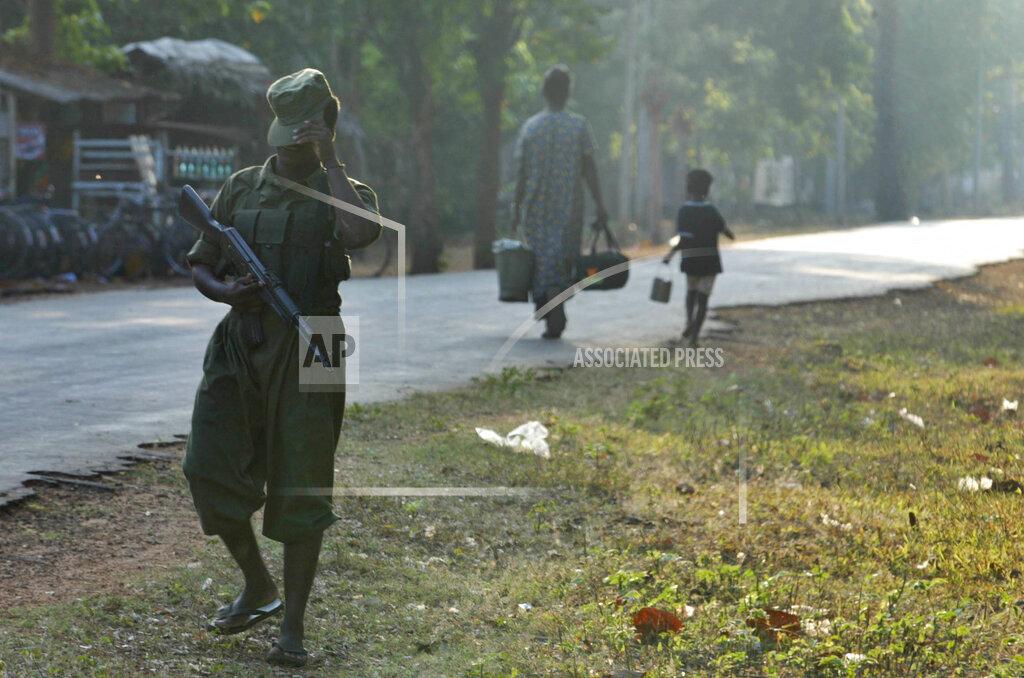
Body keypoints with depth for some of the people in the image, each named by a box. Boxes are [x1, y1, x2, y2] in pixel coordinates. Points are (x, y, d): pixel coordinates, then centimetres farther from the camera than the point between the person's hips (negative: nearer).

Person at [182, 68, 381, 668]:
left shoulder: (341, 191, 2)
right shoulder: (243, 187, 12)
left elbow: (362, 233, -23)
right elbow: (201, 264, 16)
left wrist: (328, 159, -16)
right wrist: (224, 291, -6)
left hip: (306, 354, -4)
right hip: (240, 347, 4)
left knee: (300, 489, -2)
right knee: (211, 467, -2)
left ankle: (293, 626, 9)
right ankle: (258, 588, 23)